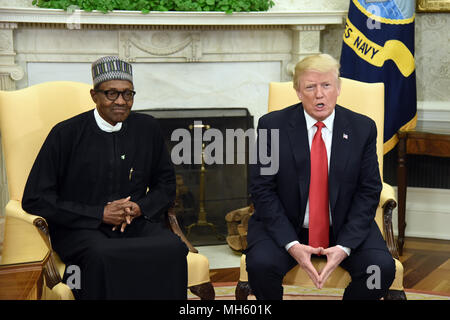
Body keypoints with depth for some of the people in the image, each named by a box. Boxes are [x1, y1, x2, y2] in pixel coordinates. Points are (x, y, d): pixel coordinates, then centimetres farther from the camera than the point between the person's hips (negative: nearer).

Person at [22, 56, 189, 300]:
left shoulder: (147, 128, 8)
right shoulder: (65, 134, -4)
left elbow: (166, 184, 19)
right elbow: (34, 199, -5)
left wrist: (141, 208, -4)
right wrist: (99, 214, -11)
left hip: (137, 223, 3)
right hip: (80, 229, -3)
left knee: (173, 248, -27)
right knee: (104, 256, -37)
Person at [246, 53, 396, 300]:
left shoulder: (363, 128, -1)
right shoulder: (272, 125, -6)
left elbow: (368, 192, -2)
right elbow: (262, 189, -7)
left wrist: (344, 246, -15)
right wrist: (291, 244, -18)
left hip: (345, 227, 1)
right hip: (285, 226, -1)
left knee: (382, 268, -22)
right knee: (260, 264, -28)